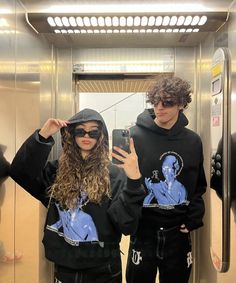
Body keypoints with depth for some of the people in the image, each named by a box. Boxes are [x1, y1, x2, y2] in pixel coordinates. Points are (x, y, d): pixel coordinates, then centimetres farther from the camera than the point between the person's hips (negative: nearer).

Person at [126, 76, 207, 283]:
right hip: (143, 231, -3)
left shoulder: (193, 141, 2)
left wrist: (194, 218, 1)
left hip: (178, 233, 3)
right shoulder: (136, 136, -8)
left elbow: (199, 185, 11)